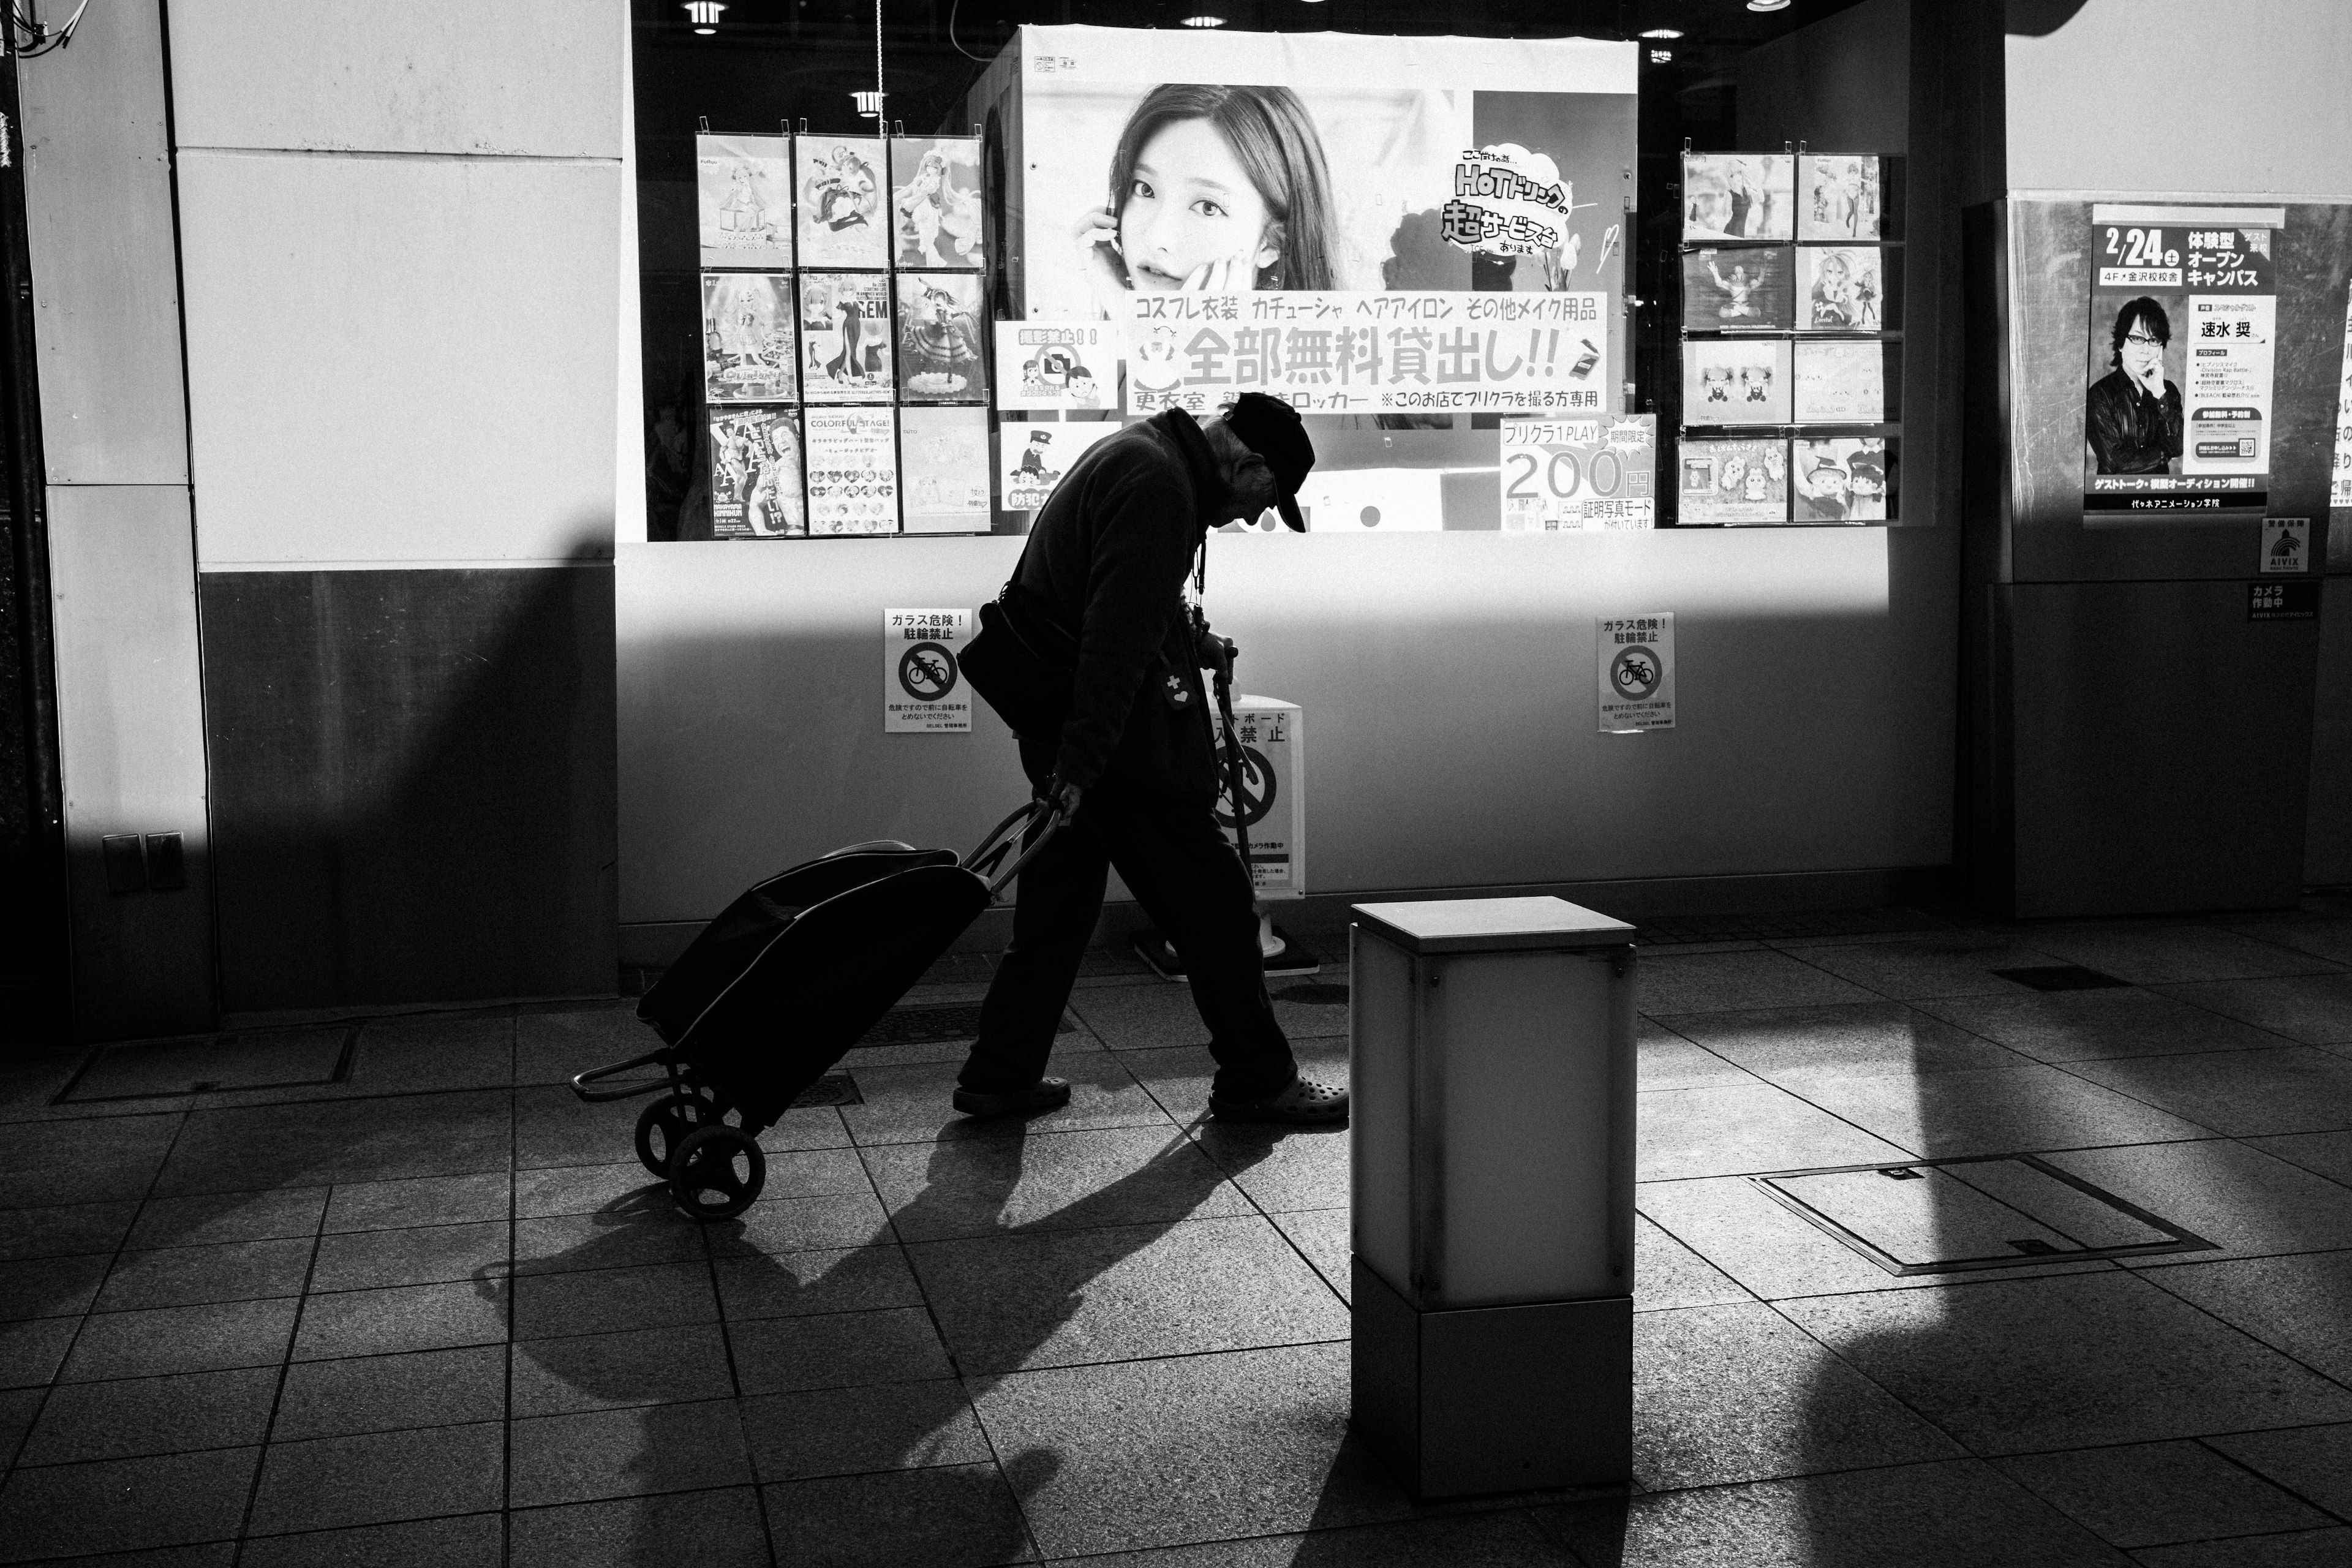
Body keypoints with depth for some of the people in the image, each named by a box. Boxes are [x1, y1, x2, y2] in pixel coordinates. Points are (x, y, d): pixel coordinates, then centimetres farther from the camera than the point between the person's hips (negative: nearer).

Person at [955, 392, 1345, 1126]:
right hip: (1116, 734, -10)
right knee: (1211, 899, 0)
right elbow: (1118, 637, -24)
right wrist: (1079, 764, -26)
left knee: (1059, 899, 16)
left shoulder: (1137, 456, 17)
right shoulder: (1159, 486, -18)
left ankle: (1000, 1075, 21)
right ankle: (1256, 1080, 11)